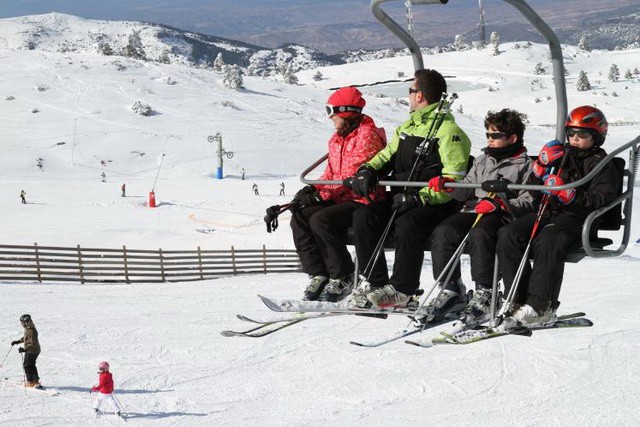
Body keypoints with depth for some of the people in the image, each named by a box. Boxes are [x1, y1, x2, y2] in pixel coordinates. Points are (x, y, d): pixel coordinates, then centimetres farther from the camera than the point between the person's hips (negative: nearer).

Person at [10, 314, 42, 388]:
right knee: (31, 366, 20)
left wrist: (25, 349, -35)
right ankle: (36, 380, 28)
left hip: (32, 351, -10)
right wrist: (17, 342, 18)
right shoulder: (28, 329, 6)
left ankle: (30, 382, 3)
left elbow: (33, 343, -30)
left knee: (26, 365, -3)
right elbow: (25, 338, 23)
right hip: (30, 351, 10)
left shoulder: (31, 331, -27)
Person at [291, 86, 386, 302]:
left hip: (363, 201, -9)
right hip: (341, 200, 9)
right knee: (299, 219, -10)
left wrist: (320, 195, -20)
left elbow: (352, 177, -19)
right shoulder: (337, 138, 17)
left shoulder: (367, 135, -12)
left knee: (320, 220, -29)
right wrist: (311, 190, -4)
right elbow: (330, 174, 16)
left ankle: (342, 278, -16)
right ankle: (318, 275, -8)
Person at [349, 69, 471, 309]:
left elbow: (454, 180, -16)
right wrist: (368, 170, -1)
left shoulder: (448, 131, -8)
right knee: (363, 217, -14)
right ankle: (374, 281, -7)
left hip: (434, 203, -8)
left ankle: (402, 290, -21)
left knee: (407, 224, -35)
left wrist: (419, 198, -26)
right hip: (401, 197, 8)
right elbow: (388, 155, 23)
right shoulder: (407, 127, 19)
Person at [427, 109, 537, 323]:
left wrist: (500, 205, -19)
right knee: (443, 232, -22)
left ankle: (485, 295, -32)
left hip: (500, 216, -6)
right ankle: (450, 290, -16)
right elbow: (467, 191, 24)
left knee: (479, 234, -37)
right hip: (472, 210, 6)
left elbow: (528, 200, -5)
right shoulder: (482, 161, 26)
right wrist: (449, 186, 3)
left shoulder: (524, 165, 6)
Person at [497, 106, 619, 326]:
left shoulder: (602, 165, 6)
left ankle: (540, 306, -35)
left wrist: (567, 194, -21)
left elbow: (598, 202, -9)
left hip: (575, 218, -6)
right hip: (547, 212, 6)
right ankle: (519, 300, -23)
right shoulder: (561, 155, 23)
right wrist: (542, 165, 6)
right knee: (508, 235, -20)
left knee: (547, 242, -37)